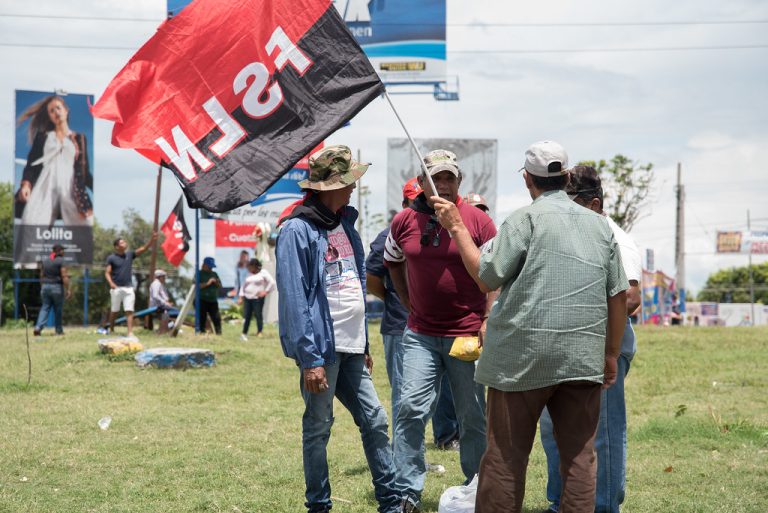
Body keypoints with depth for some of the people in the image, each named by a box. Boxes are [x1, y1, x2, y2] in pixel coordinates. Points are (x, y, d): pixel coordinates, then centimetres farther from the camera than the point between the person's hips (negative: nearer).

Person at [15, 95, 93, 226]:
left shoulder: (79, 139, 20)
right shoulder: (42, 136, 21)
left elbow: (84, 170, 15)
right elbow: (31, 163, 12)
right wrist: (26, 184, -9)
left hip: (70, 188, 0)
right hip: (45, 187, 0)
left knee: (86, 228, -23)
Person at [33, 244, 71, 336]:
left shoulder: (44, 261, 9)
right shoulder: (60, 261, -9)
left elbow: (42, 276, 12)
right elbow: (64, 276, -14)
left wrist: (42, 287, 20)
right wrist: (68, 289, -12)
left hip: (45, 287, 5)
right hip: (57, 287, -5)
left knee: (45, 308, 5)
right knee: (58, 309, 6)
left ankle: (38, 327, -13)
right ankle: (59, 330, 12)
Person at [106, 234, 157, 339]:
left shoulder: (130, 255, 8)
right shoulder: (111, 258, -2)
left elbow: (143, 249, 2)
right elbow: (107, 272, -6)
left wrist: (152, 240, -12)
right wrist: (111, 283, -24)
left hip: (128, 288, 3)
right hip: (116, 288, -3)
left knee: (129, 311, -7)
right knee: (114, 311, 10)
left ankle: (130, 333, -12)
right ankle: (111, 330, 27)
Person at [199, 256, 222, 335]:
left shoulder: (214, 274, 16)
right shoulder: (199, 274, -1)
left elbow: (220, 286, 18)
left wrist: (217, 282, -5)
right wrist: (207, 283, -19)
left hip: (213, 300, 5)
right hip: (202, 300, -5)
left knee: (217, 318, -1)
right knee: (202, 319, -4)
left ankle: (219, 333, 1)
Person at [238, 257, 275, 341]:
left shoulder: (263, 272, 1)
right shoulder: (249, 274, 17)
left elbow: (272, 282, -3)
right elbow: (244, 285, 21)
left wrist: (266, 291, -9)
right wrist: (240, 297, 13)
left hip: (257, 298, -5)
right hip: (247, 298, 5)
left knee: (258, 314, -9)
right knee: (246, 316, 1)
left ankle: (259, 332, -3)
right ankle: (244, 333, 4)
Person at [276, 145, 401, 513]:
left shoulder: (344, 224, 13)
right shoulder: (298, 230, -13)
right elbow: (294, 300, -17)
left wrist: (364, 344, 17)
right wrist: (309, 359, -20)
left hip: (351, 348, 8)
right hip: (322, 347, -8)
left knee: (374, 420, 7)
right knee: (318, 428, 3)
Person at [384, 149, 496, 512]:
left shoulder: (478, 221, -6)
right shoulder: (404, 222, 3)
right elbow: (393, 262, 21)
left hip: (466, 334, -2)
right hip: (420, 334, 2)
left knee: (473, 417, 7)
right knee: (411, 408, -6)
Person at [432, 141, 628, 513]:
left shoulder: (526, 219, -5)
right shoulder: (599, 225, 11)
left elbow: (487, 277, -7)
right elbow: (619, 295, 12)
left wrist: (457, 228, 2)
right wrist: (611, 354, 20)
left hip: (524, 354, -4)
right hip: (583, 357, 4)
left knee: (506, 454, 2)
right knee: (578, 454, 6)